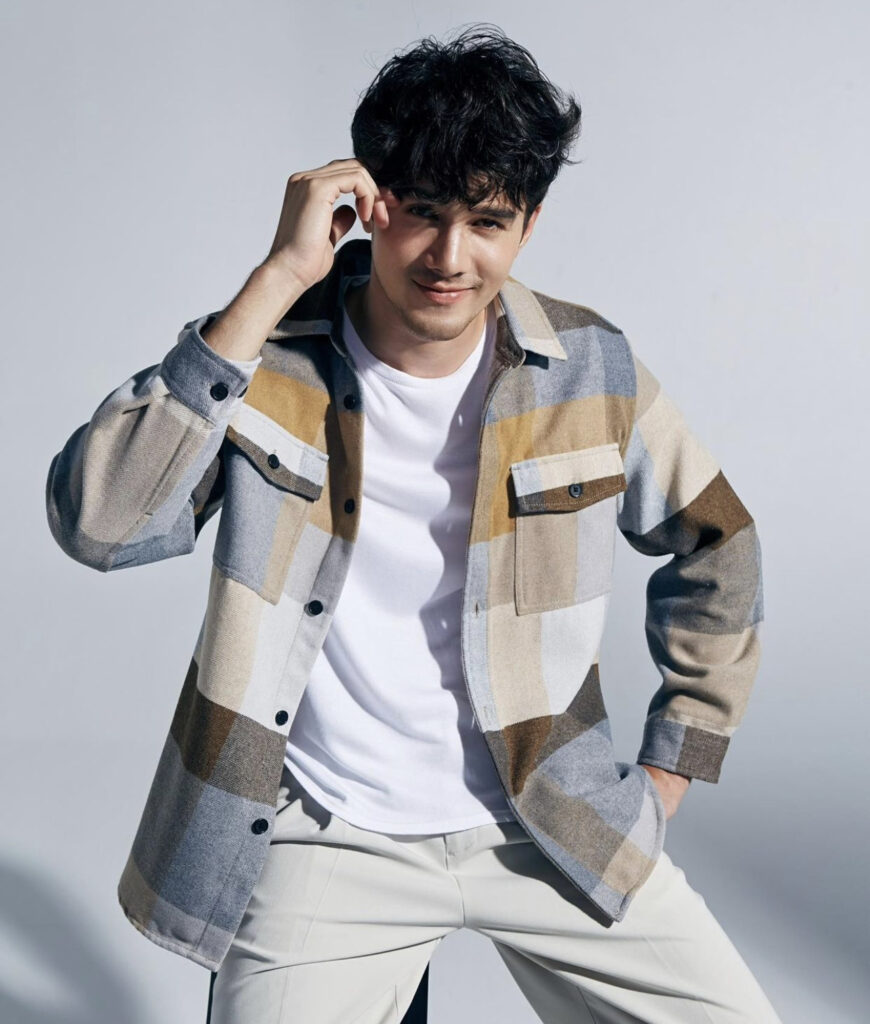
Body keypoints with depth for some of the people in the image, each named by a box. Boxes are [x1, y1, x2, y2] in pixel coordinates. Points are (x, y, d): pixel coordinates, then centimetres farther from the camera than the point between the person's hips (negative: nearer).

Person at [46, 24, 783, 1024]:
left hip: (548, 826, 2)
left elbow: (714, 548, 11)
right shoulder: (265, 355, -10)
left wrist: (671, 764, 9)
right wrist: (273, 282, -27)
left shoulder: (591, 372, -4)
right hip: (326, 837, -1)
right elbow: (96, 524, -25)